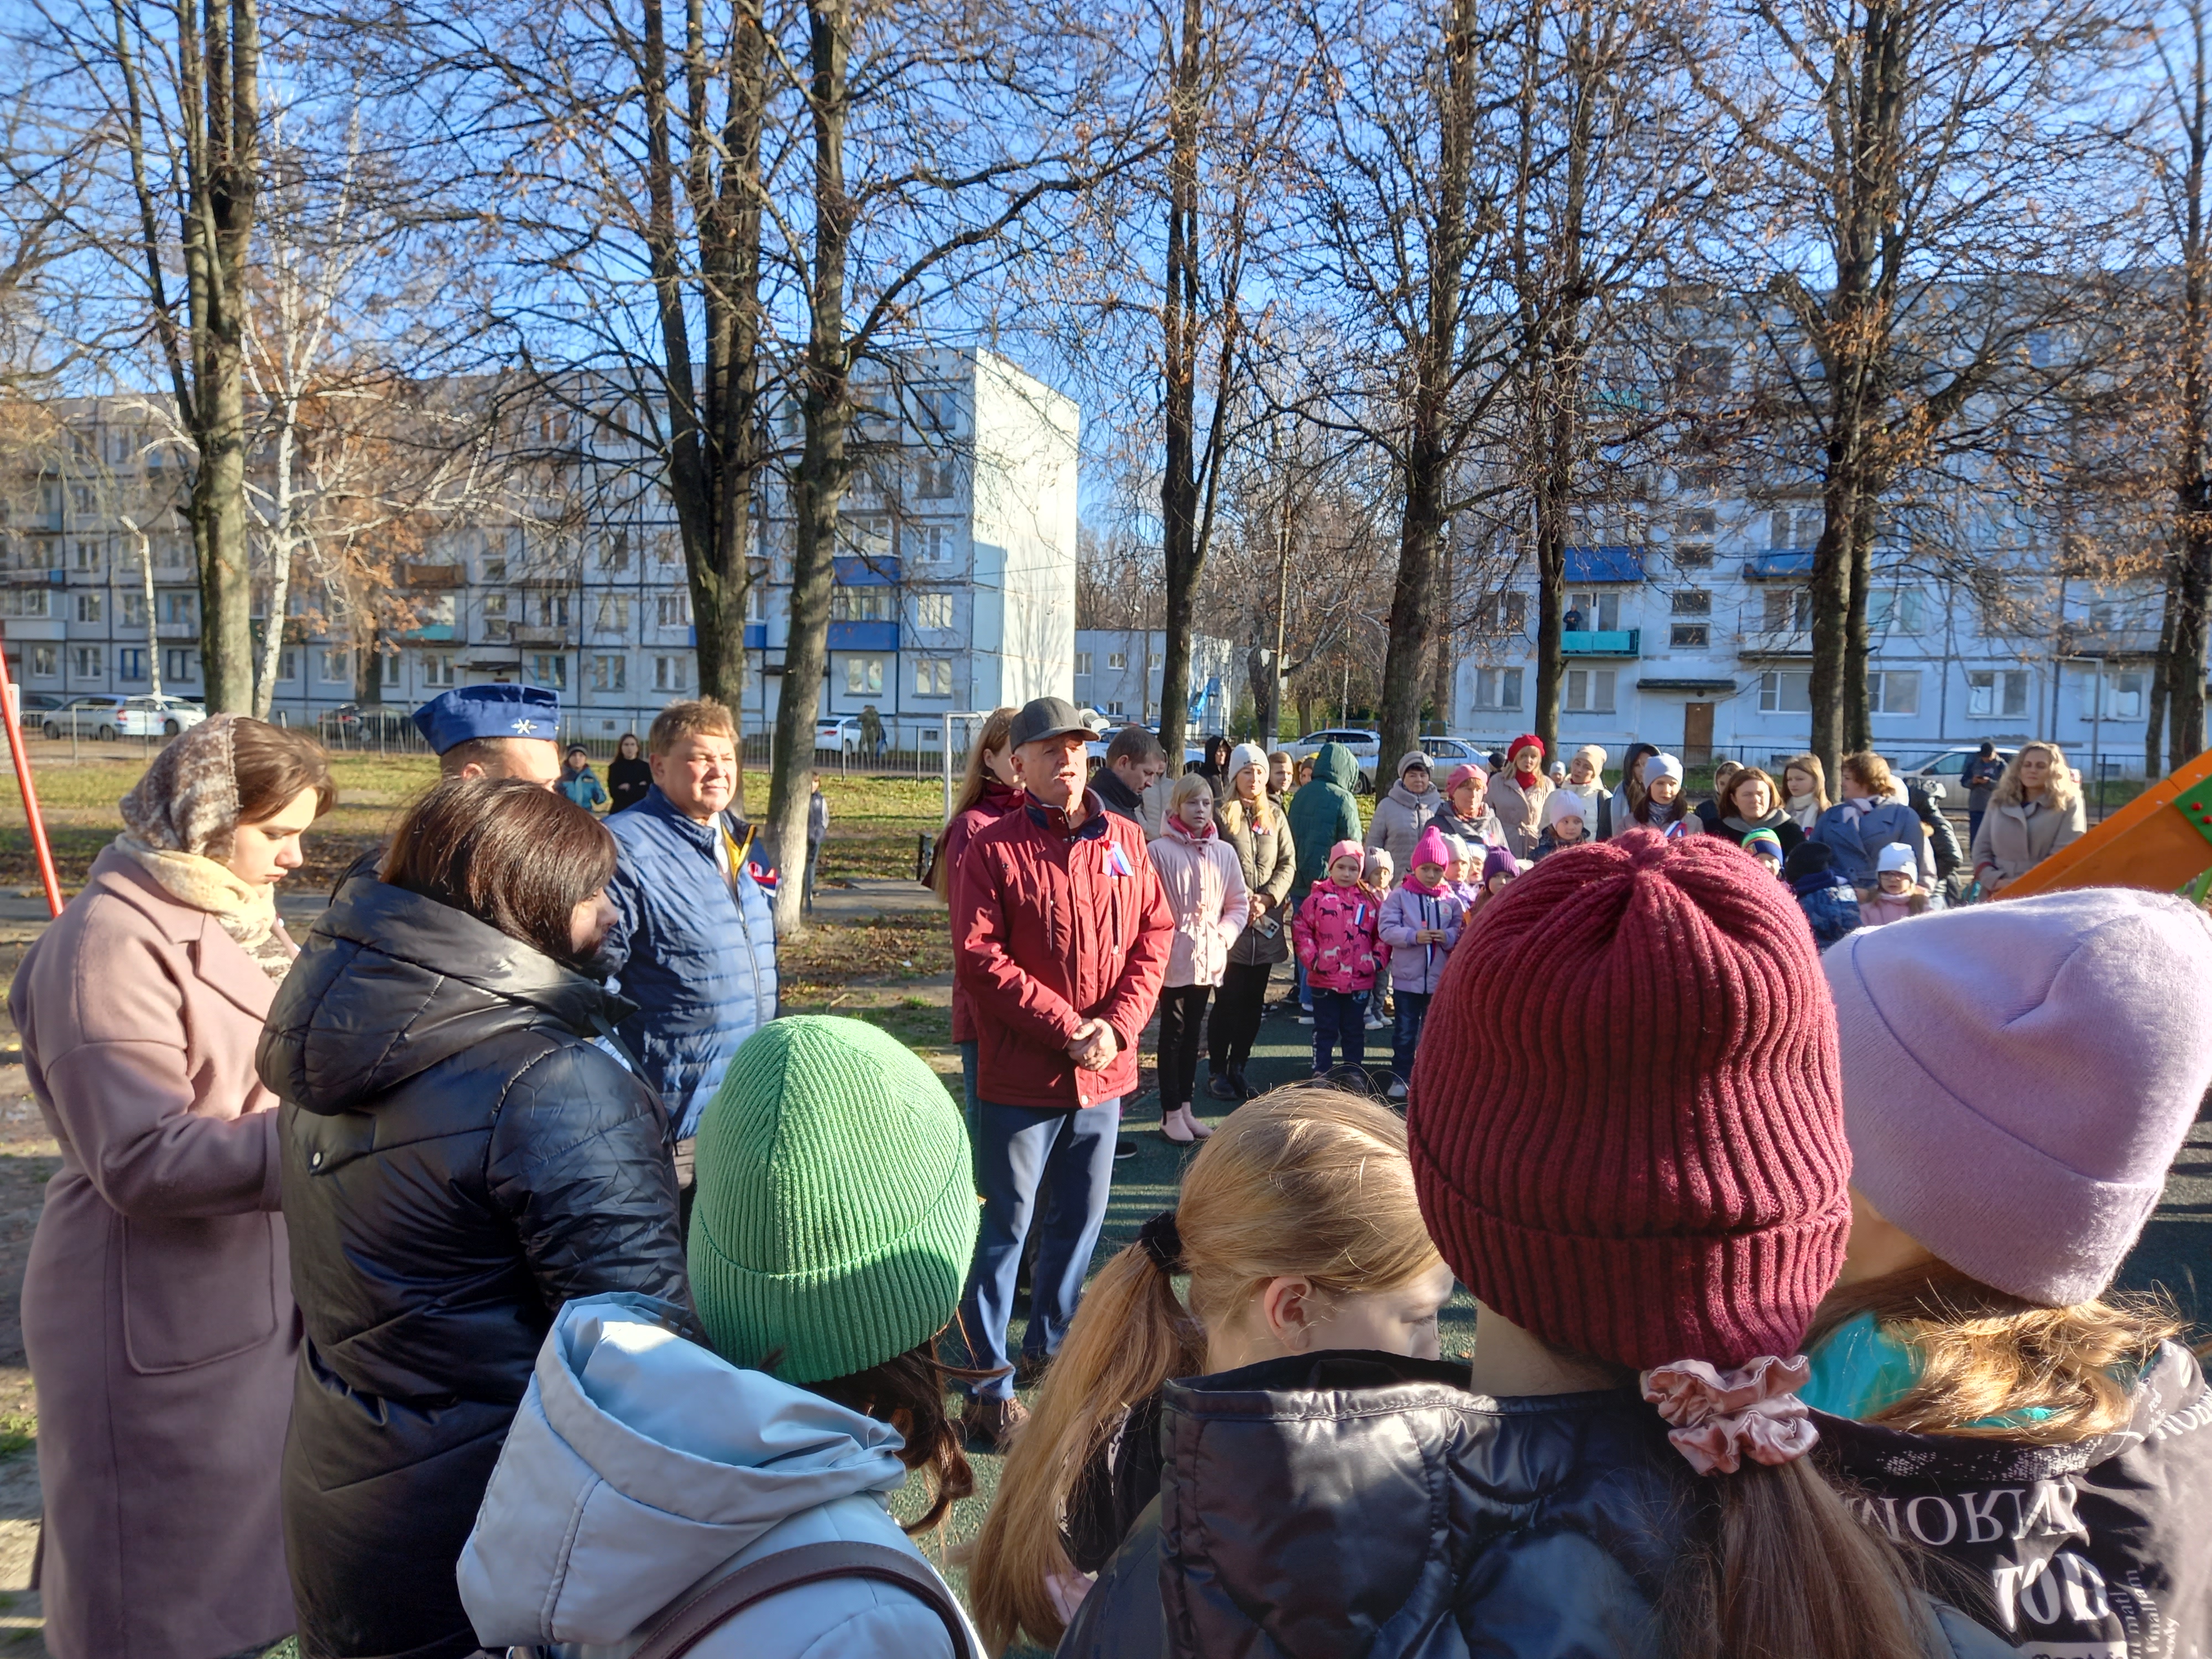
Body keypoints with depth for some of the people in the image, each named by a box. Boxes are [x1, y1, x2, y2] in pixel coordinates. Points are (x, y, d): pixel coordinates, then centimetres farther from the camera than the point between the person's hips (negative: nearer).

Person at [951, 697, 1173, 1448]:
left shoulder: (1126, 841, 6)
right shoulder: (994, 847, -8)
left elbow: (1155, 935, 6)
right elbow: (978, 957, -13)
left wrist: (1118, 1023, -8)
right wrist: (1064, 1027, -17)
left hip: (1105, 1073, 5)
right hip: (1020, 1074, -5)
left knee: (1081, 1220, 18)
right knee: (1004, 1226, 2)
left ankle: (1051, 1345, 38)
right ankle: (987, 1388, 13)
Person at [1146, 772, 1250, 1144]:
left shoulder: (1224, 852, 4)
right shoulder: (1159, 851, -11)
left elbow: (1239, 903, 10)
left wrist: (1223, 936, -2)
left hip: (1208, 959, 5)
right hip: (1173, 958, -5)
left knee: (1193, 1033, 15)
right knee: (1173, 1035, 4)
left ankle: (1185, 1107, 25)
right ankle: (1171, 1114, 12)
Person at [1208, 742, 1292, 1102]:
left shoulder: (1275, 815, 11)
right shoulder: (1221, 814, -4)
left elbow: (1288, 862, 7)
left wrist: (1267, 898, -8)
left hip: (1266, 923, 5)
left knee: (1254, 1000, 9)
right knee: (1229, 999, -2)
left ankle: (1238, 1068, 19)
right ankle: (1216, 1071, 10)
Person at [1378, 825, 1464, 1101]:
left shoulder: (1451, 900, 2)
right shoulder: (1400, 895, -5)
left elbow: (1462, 932, 6)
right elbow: (1386, 929, -10)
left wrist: (1448, 937, -16)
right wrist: (1414, 936, -23)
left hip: (1440, 979, 2)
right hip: (1407, 977, -2)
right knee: (1405, 1031, 6)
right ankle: (1400, 1078, 17)